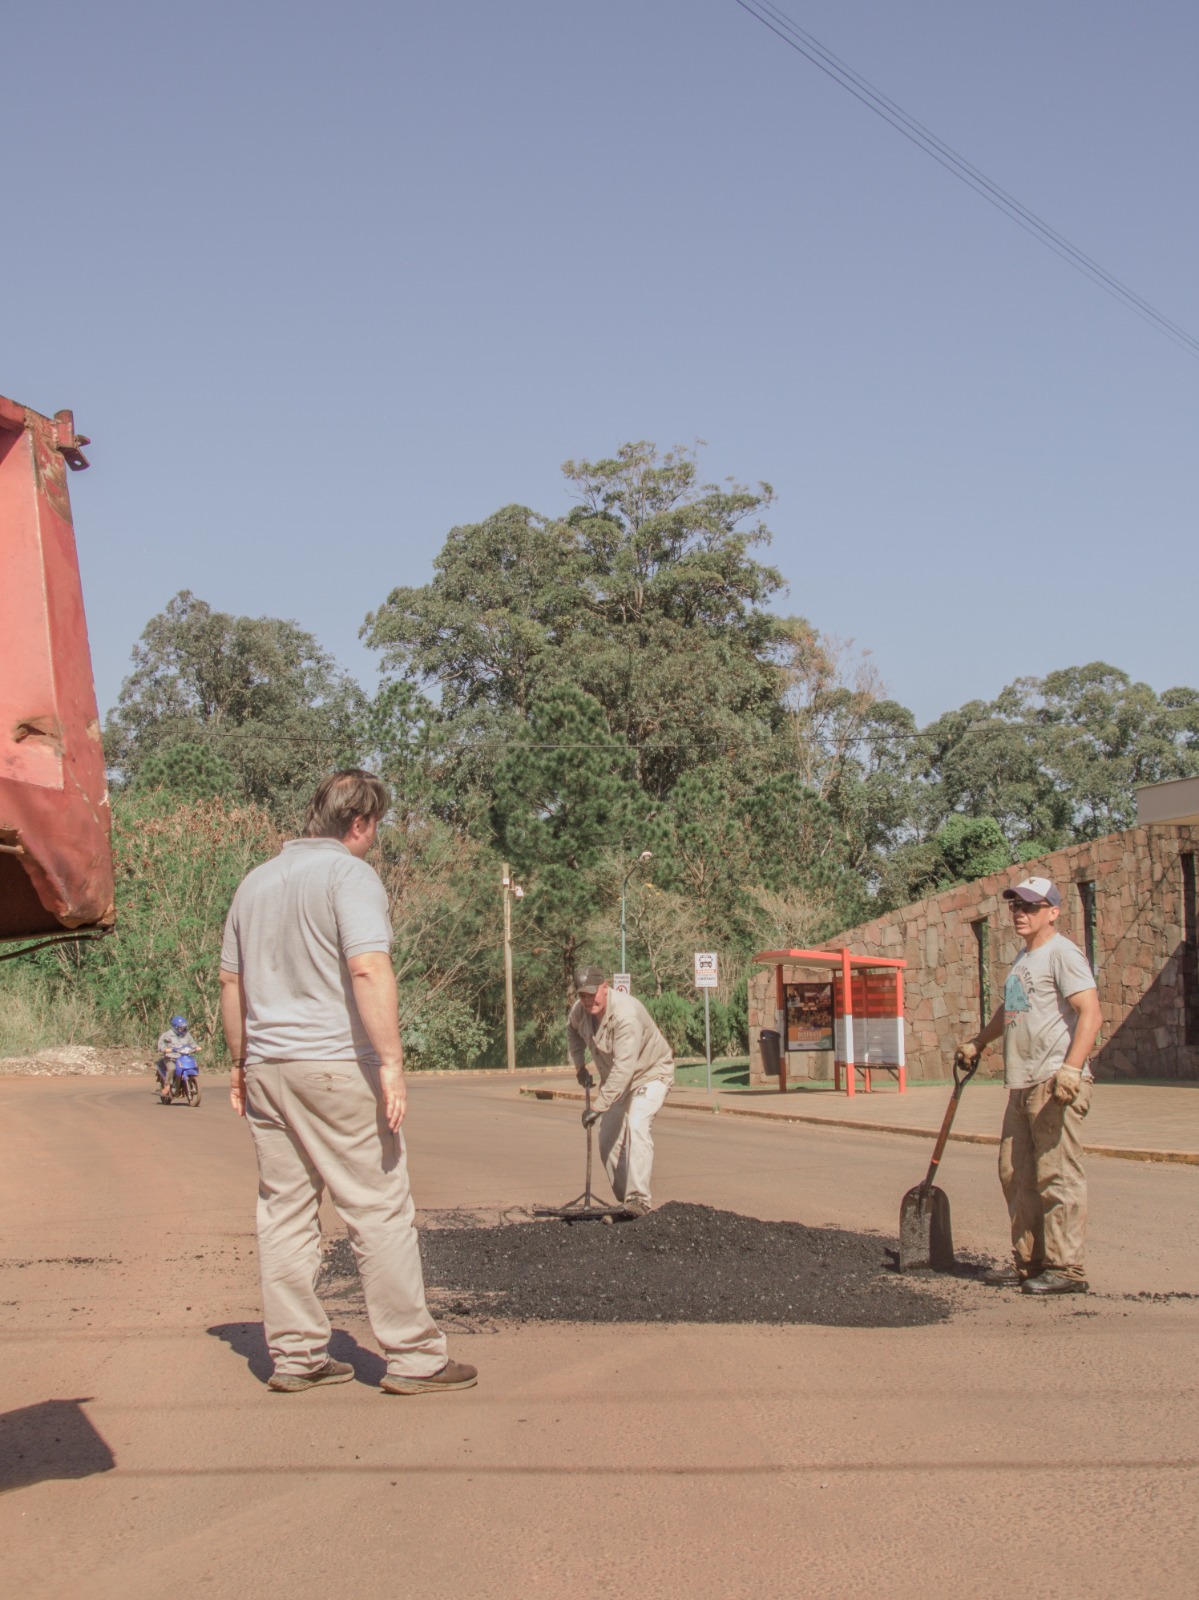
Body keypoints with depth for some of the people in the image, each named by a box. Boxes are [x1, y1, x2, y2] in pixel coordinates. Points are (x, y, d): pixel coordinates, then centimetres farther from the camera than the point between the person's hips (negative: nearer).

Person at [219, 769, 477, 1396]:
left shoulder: (256, 881, 15)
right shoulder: (349, 875, -8)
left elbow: (231, 980, 19)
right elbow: (368, 968, -20)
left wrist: (241, 1062, 25)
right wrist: (391, 1062, -20)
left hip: (267, 1065, 7)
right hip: (337, 1065, -7)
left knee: (284, 1211, 10)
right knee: (379, 1210, -2)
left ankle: (296, 1355, 14)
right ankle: (414, 1357, 2)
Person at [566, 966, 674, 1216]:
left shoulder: (626, 1015, -35)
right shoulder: (579, 1010, -10)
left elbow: (623, 1068, -40)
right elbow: (573, 1031, 18)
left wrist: (598, 1106, -40)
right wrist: (579, 1065, 11)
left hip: (650, 1074, -8)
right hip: (615, 1078, 8)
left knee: (637, 1125, -28)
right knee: (609, 1139, 7)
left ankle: (638, 1199, -32)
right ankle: (623, 1200, 20)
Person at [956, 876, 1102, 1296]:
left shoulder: (1062, 954, -9)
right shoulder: (1024, 958, 21)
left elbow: (1090, 1014, -20)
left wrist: (1071, 1068, -31)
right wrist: (978, 1042, 48)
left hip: (1055, 1085, -10)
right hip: (1023, 1085, 10)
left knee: (1057, 1176, -8)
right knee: (1016, 1174, 12)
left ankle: (1066, 1268, -5)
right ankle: (1028, 1262, 19)